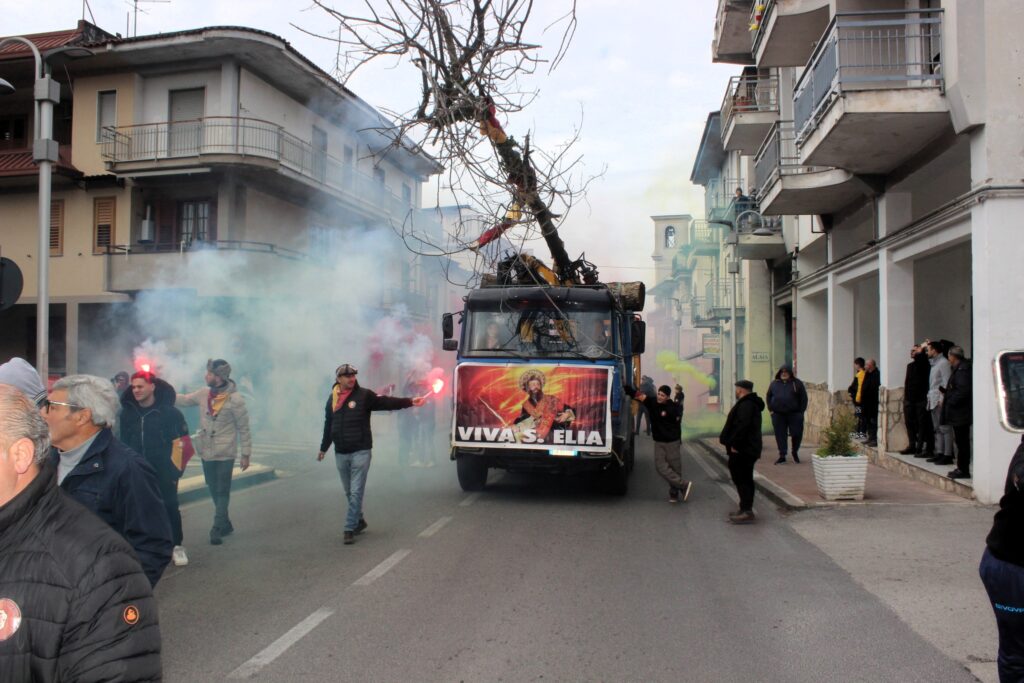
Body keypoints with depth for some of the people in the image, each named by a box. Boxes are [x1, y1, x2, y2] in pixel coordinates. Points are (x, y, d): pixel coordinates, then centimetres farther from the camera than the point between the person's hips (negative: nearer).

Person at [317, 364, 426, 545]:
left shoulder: (364, 395, -4)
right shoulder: (332, 399, 9)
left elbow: (387, 402, -14)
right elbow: (328, 426, 19)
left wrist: (410, 401, -27)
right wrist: (323, 448, 25)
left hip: (360, 452, -4)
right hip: (340, 454, 4)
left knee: (356, 492, -7)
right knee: (349, 492, 14)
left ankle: (350, 528, -3)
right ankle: (359, 521, 31)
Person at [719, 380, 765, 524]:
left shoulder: (746, 405, -19)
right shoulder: (750, 403, 17)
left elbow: (742, 426, -28)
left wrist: (734, 444, -23)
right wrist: (724, 437, 18)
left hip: (742, 450, -11)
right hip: (747, 449, 11)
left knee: (742, 479, -8)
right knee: (745, 479, 15)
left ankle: (746, 512, -7)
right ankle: (746, 509, 22)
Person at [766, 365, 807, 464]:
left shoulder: (797, 383, 4)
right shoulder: (774, 384, 10)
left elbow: (803, 398, 4)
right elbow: (768, 397, 16)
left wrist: (801, 411, -3)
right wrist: (771, 409, 6)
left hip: (794, 414, -1)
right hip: (778, 415, 2)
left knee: (797, 434, -1)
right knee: (780, 435, 2)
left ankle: (795, 452, 23)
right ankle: (782, 456, 9)